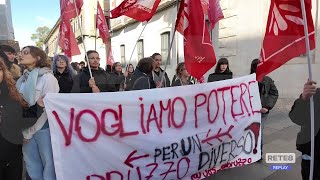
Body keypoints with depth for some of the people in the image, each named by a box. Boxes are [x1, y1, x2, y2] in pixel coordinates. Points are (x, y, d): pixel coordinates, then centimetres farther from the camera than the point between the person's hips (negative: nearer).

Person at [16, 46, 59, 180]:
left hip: (43, 127, -5)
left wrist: (30, 131, -10)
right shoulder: (23, 78, 7)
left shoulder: (47, 77, -11)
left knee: (47, 161, 6)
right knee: (30, 162, 15)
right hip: (26, 126, 5)